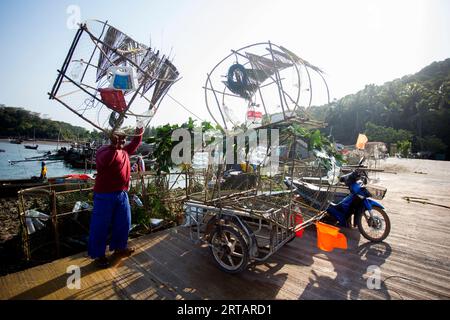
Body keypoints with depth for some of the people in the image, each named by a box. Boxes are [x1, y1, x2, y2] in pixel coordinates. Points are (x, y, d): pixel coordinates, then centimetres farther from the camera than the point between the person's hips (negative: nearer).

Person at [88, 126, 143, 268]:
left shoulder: (124, 150, 12)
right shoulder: (103, 150, -13)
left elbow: (134, 146, 30)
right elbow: (104, 161, -34)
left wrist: (138, 135, 15)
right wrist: (114, 147, -43)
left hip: (122, 193, 8)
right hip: (105, 195, -8)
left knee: (123, 222, 17)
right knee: (100, 225, 4)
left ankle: (119, 247, 35)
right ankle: (98, 255, 19)